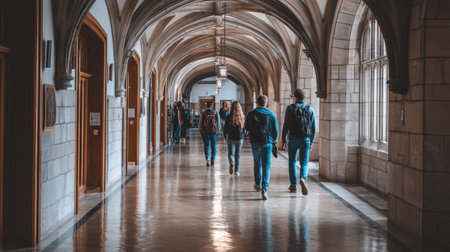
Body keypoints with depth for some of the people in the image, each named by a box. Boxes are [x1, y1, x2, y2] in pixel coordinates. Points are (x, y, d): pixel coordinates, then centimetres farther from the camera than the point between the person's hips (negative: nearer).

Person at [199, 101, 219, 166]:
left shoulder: (203, 113, -6)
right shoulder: (215, 113, -4)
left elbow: (200, 123, 0)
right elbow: (218, 123, 1)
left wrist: (200, 131, 13)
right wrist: (217, 130, 13)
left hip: (205, 132, -1)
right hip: (214, 132, 1)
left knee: (207, 146, 5)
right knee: (213, 146, 11)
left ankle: (207, 158, -14)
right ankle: (213, 160, 11)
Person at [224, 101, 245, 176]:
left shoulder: (229, 117, -9)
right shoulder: (242, 117, -6)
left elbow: (225, 128, -4)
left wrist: (225, 137, 12)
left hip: (231, 139, -2)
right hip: (240, 139, 2)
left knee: (231, 154, 6)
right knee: (237, 155, 13)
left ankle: (231, 163, -24)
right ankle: (236, 171, 16)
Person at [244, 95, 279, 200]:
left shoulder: (251, 114, 0)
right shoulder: (271, 115, -1)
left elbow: (246, 128, 12)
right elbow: (276, 130, 1)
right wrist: (273, 140, 19)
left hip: (255, 142, 1)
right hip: (267, 143, -1)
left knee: (257, 163, 21)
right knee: (266, 166, -2)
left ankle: (257, 184, 35)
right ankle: (264, 189, -15)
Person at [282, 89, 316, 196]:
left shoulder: (290, 108, -3)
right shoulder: (310, 109, 5)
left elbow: (286, 125, -6)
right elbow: (313, 128, 6)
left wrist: (283, 140, 0)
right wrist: (311, 142, 14)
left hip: (293, 139, -1)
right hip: (305, 140, 1)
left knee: (292, 162, 13)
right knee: (304, 163, 4)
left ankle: (293, 185, 13)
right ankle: (303, 179, -24)